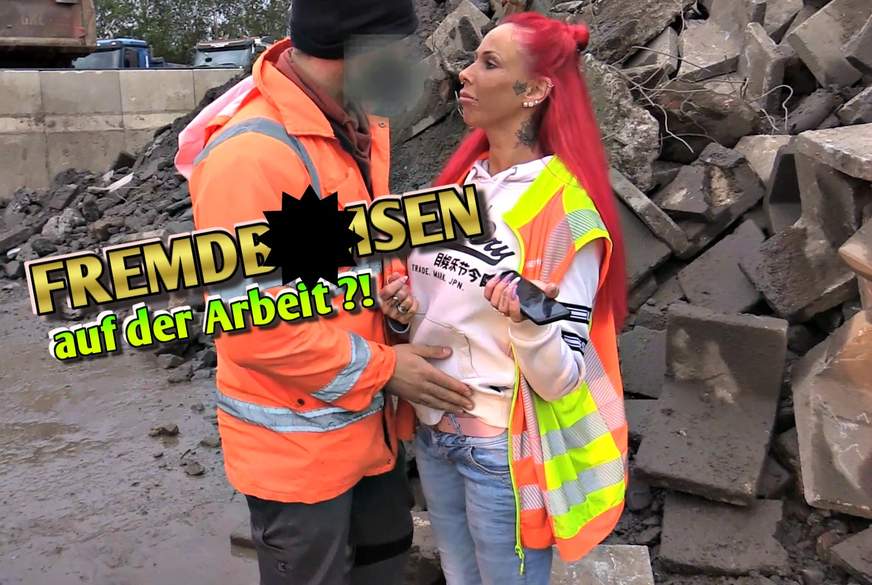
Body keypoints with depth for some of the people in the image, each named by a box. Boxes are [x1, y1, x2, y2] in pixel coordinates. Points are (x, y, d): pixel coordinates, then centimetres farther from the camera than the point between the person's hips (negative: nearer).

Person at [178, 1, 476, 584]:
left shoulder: (358, 121, 0)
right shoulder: (252, 152, -28)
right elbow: (251, 325, -27)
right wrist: (383, 368, -19)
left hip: (368, 415, 8)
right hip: (296, 440, -8)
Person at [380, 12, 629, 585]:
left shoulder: (564, 206, -19)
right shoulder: (461, 179, 1)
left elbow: (560, 380, -19)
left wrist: (529, 323, -38)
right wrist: (408, 312, -7)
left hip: (504, 446, -6)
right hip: (432, 429, 7)